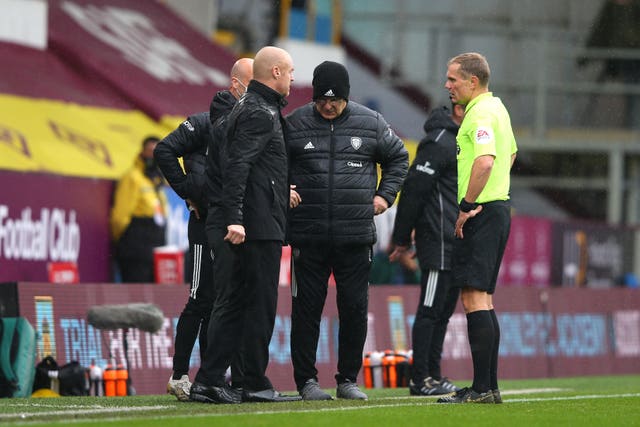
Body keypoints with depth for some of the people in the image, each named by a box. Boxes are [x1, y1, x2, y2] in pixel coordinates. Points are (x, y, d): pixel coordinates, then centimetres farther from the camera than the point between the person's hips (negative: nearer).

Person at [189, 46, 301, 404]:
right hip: (261, 225, -10)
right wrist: (234, 218, -28)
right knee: (261, 304, -4)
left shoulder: (251, 107, 19)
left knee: (233, 303, 9)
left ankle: (209, 381, 8)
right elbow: (237, 165, -22)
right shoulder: (260, 114, -12)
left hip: (249, 227, 10)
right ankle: (255, 384, 0)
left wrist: (281, 189, 27)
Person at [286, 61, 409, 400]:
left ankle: (348, 379, 14)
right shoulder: (294, 124, 2)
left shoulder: (370, 123, 5)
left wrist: (385, 194, 10)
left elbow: (398, 157, 20)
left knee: (355, 308, 3)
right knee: (306, 308, 1)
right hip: (308, 235, -1)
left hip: (356, 234, 1)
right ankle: (306, 380, 8)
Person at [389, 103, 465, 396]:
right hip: (438, 243, -10)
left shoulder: (460, 142, 19)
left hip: (454, 245, 10)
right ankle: (420, 379, -6)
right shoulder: (439, 142, -12)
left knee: (443, 311, 11)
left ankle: (433, 375, 15)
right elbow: (413, 188, -15)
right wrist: (402, 239, -14)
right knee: (431, 310, -8)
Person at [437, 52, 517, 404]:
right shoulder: (496, 108, 18)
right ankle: (488, 386, 15)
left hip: (481, 214, -11)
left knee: (474, 298, -12)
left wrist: (466, 206, -22)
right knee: (482, 299, 13)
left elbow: (485, 161, -30)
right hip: (496, 207, 11)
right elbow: (510, 154, 34)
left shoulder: (481, 114, -15)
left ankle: (482, 388, -15)